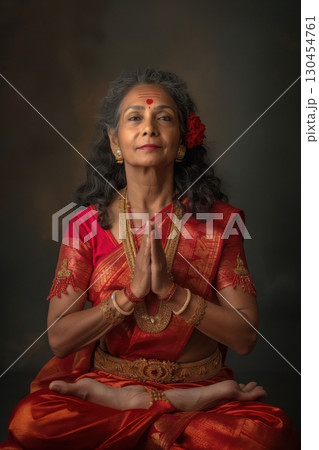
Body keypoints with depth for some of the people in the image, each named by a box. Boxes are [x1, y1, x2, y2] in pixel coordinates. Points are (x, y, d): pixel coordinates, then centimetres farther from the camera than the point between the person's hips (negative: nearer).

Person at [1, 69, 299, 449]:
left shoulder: (218, 219, -3)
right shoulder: (88, 224, -2)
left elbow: (244, 337, -7)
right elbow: (59, 339, -6)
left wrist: (171, 290, -20)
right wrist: (131, 293, -19)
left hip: (198, 382, 0)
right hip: (110, 380, 1)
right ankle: (184, 404, -12)